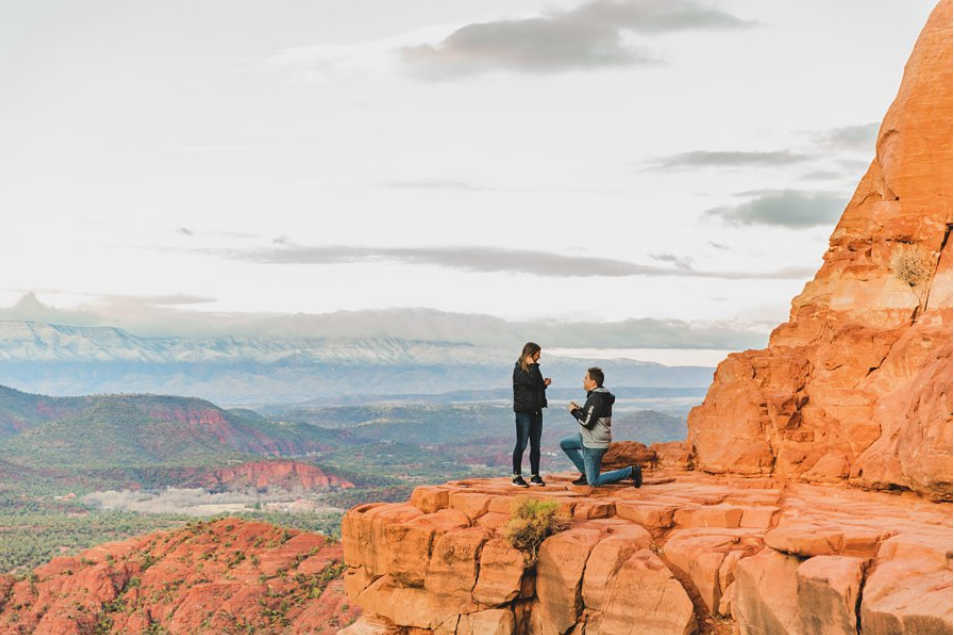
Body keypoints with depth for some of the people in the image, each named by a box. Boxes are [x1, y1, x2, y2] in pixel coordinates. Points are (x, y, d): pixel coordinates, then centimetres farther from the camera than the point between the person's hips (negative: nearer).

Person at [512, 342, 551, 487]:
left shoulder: (533, 368, 13)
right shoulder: (519, 369, -9)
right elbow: (531, 382, -25)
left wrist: (545, 384, 1)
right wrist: (532, 365, -16)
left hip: (537, 411, 7)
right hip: (524, 411, -7)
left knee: (536, 445, 8)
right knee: (521, 445, -4)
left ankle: (535, 475, 13)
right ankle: (516, 476, 2)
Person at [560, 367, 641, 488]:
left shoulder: (595, 398, -23)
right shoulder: (603, 395, 8)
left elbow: (586, 422, -26)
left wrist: (574, 411, -12)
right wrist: (580, 409, 7)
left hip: (594, 445, -10)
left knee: (593, 482, -2)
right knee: (565, 444, 22)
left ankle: (631, 471, -6)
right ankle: (586, 473, 19)